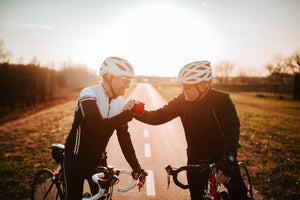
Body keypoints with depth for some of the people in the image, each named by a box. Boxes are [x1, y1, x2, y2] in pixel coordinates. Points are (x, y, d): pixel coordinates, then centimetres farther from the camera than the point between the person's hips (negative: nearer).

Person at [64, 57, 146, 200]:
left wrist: (136, 167, -6)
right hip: (77, 158, -5)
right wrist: (128, 114, -39)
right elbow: (98, 127, -36)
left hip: (98, 159, 5)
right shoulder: (88, 95, -21)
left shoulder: (120, 104, -2)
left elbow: (124, 138, -1)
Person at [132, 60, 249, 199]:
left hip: (222, 158, -2)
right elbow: (158, 117, -9)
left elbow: (232, 131, -27)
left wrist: (227, 161, -40)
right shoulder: (183, 100, -8)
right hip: (196, 161, 3)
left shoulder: (222, 100, -17)